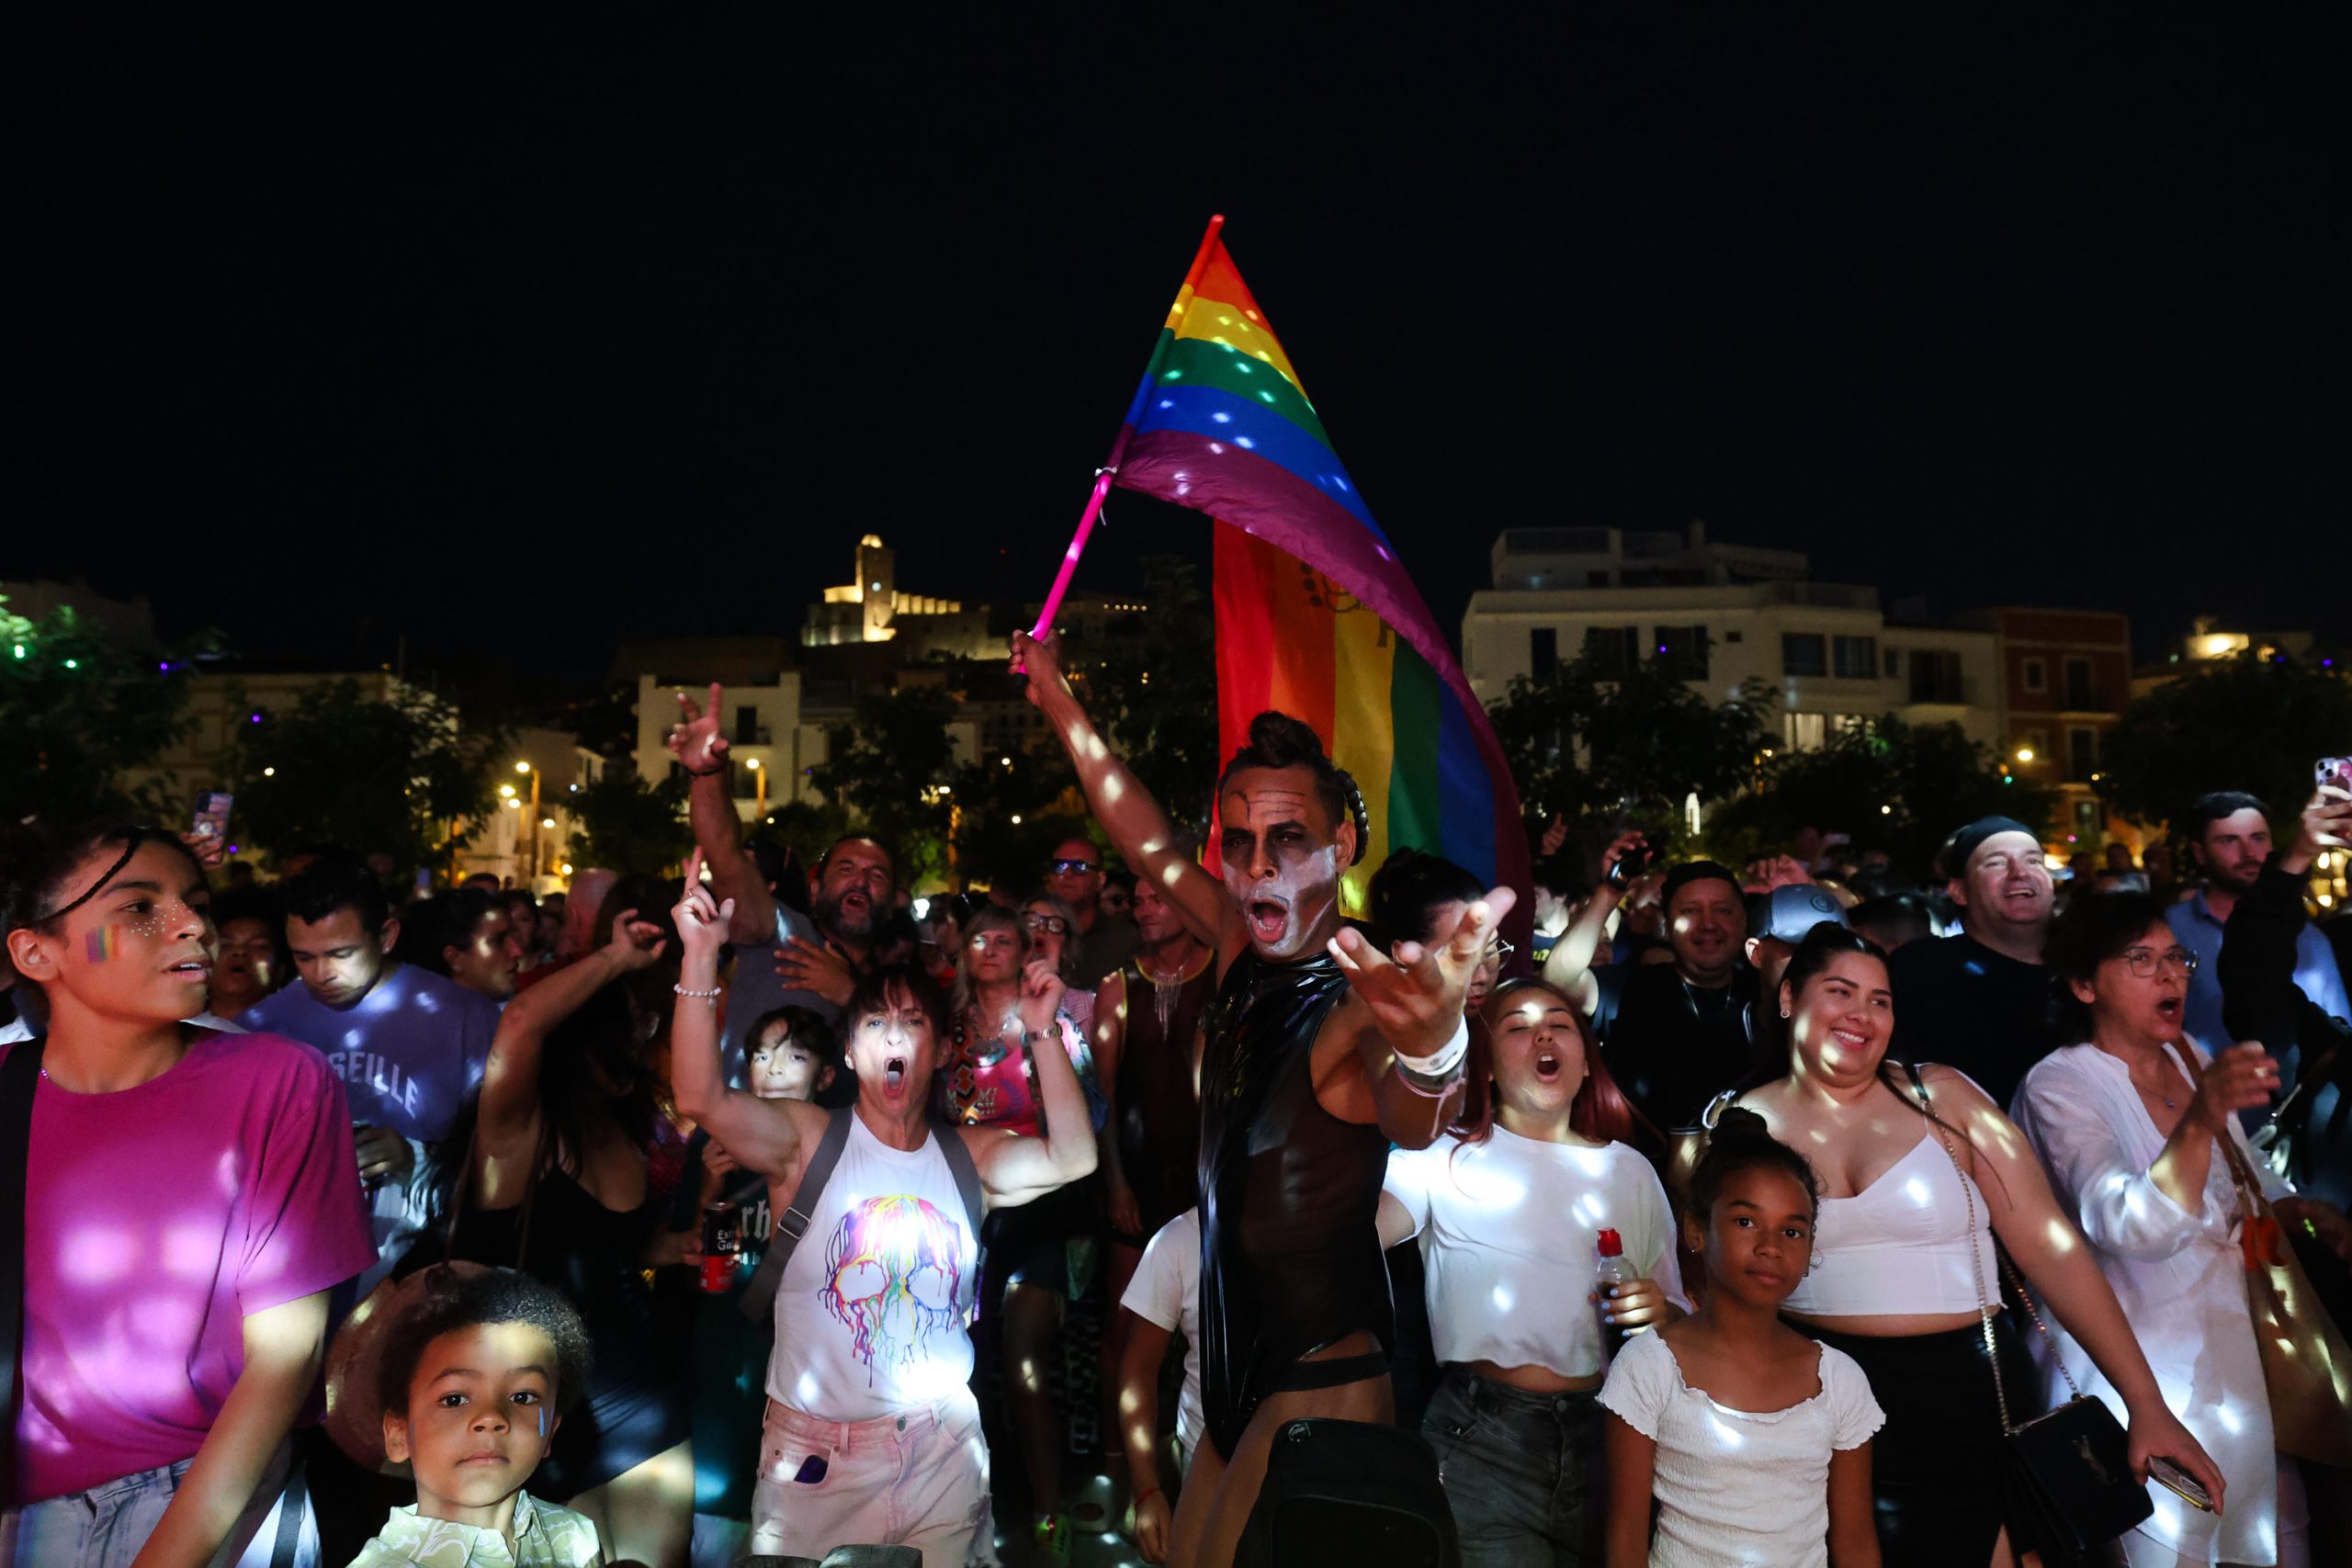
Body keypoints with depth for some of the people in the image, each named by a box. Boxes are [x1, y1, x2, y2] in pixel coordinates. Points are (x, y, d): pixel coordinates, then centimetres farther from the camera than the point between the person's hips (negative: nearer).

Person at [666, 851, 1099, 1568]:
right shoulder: (808, 1139, -5)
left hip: (942, 1454, 2)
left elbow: (1070, 1158, -12)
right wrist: (701, 957, -29)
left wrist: (1042, 1033, -18)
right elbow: (703, 1099, -20)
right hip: (813, 1454, -1)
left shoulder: (972, 1155, 2)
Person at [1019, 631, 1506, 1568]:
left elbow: (1412, 1123, -41)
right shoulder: (1243, 951, 2)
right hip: (1240, 1367, 7)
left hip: (1324, 1385, -7)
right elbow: (1148, 847, 17)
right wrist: (1059, 704, 23)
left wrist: (1431, 1045, -66)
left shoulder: (1361, 1002, -19)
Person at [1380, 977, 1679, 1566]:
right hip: (1481, 1439, -3)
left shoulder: (1630, 1170, 13)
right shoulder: (1445, 1154, 2)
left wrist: (1663, 1311, -6)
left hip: (1605, 1435, 4)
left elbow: (1679, 1308, 18)